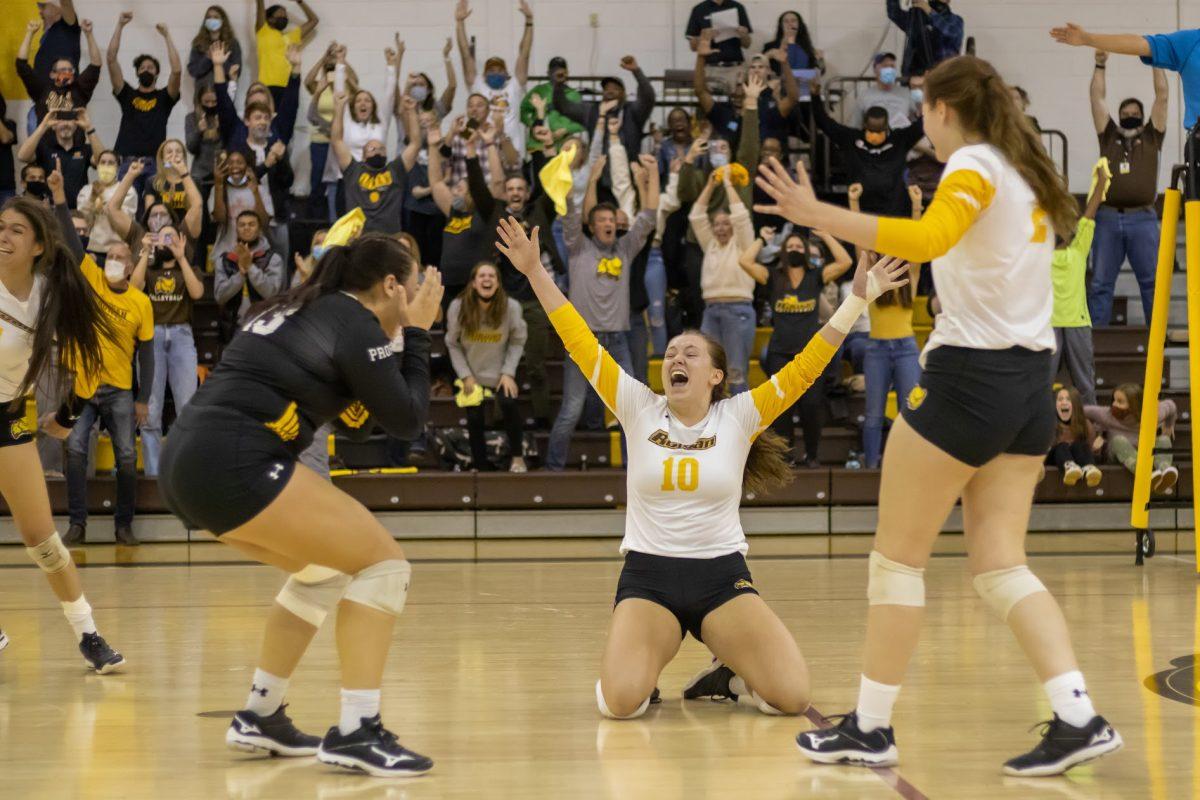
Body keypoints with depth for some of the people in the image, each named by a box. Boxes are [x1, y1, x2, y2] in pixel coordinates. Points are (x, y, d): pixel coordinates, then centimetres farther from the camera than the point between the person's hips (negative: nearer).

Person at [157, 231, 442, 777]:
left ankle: (259, 717, 26)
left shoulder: (303, 311, 23)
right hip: (234, 465, -9)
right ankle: (355, 733, -10)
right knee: (383, 562, -3)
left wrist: (397, 339, 20)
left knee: (325, 568, 25)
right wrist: (415, 335, 10)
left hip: (187, 465, 9)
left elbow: (352, 418, 28)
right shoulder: (356, 323, -3)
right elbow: (407, 419, 0)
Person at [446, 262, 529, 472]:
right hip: (472, 374, 1)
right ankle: (480, 466, 18)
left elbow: (517, 342, -7)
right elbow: (453, 344, -7)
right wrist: (465, 375, -11)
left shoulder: (511, 307, -18)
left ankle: (518, 457, -3)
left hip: (500, 373, -1)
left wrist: (508, 372, -15)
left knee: (509, 404, -22)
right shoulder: (458, 307, -17)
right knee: (474, 419, -1)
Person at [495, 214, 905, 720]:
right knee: (621, 702, -27)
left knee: (793, 695, -19)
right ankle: (642, 669, 10)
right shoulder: (639, 410, 3)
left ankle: (729, 678, 14)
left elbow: (804, 368, -4)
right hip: (648, 577, 0)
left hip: (722, 577, 1)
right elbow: (582, 344, -1)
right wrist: (535, 272, -6)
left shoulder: (738, 418, 2)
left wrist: (857, 300, -11)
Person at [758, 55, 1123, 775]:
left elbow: (928, 237, -31)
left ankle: (871, 728, 8)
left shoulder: (975, 165, -11)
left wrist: (817, 215, -37)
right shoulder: (1026, 170, 14)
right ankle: (1080, 719, -4)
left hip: (968, 376, -8)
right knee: (1000, 563, 8)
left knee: (898, 556, 3)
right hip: (1031, 382, 8)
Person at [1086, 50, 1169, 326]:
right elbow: (1097, 98, 11)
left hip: (1142, 219, -1)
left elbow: (1162, 95, 8)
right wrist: (1100, 65, 5)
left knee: (1151, 281, -1)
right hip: (1108, 218, 1)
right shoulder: (1109, 136, 16)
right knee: (1100, 282, 1)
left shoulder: (1151, 137, 14)